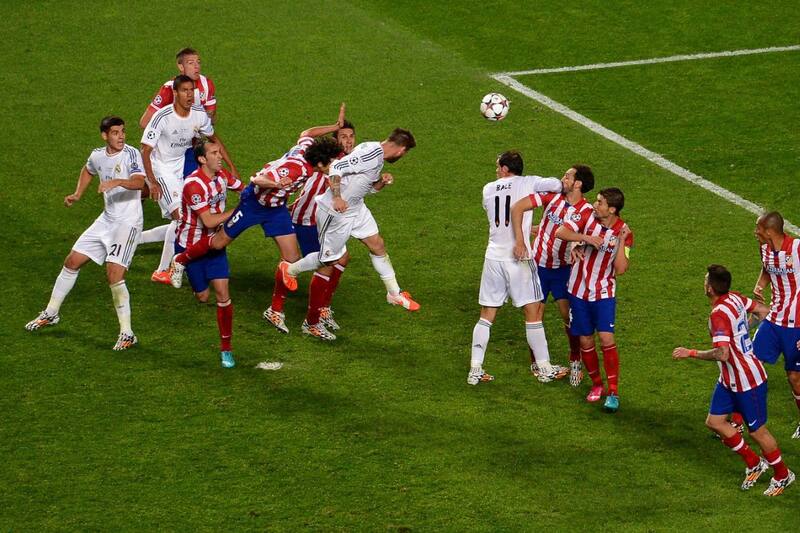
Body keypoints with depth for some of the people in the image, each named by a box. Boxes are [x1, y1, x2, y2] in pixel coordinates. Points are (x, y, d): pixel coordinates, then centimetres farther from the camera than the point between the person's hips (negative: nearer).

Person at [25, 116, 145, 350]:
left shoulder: (131, 154, -15)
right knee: (72, 261, 12)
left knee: (114, 274, -19)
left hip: (128, 222, -7)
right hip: (106, 219, 7)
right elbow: (87, 171, 29)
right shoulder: (98, 155, 5)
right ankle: (51, 313, 32)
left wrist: (117, 182, -50)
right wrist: (77, 194, 17)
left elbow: (139, 182, -33)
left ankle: (127, 334, -9)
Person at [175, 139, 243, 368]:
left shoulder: (222, 176, -5)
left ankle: (226, 349, 3)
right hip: (190, 246, -5)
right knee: (202, 296, 6)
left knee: (222, 293, -7)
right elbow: (209, 221, -29)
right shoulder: (194, 184, -27)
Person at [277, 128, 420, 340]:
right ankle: (290, 269, 29)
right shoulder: (371, 153, -25)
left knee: (377, 244, 9)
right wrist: (337, 198, -35)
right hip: (336, 211, -9)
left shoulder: (378, 156, 7)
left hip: (356, 207, 9)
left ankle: (394, 293, 19)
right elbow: (336, 168, -30)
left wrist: (382, 182, -2)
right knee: (328, 258, 4)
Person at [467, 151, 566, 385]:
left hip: (493, 257, 3)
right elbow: (557, 185, -8)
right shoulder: (528, 183, -2)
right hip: (518, 258, -3)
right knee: (532, 314, 6)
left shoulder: (488, 189, 9)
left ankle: (475, 369, 6)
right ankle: (544, 368, 12)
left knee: (486, 316, 9)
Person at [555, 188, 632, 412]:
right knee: (585, 340, 7)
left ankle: (613, 392, -9)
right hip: (579, 290, 3)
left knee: (606, 338, -14)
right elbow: (560, 232, -12)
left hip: (604, 293, -3)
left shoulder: (623, 233, -10)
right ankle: (596, 385, 24)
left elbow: (621, 269, -16)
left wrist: (621, 242, -26)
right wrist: (586, 238, -24)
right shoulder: (588, 218, -4)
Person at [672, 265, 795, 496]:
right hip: (729, 379, 10)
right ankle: (754, 464, 26)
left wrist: (690, 353, -27)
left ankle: (782, 475, 25)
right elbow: (763, 310, 12)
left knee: (757, 430, 5)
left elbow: (722, 354, -37)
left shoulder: (719, 314, -28)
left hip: (748, 381, -10)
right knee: (714, 421, 11)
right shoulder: (735, 298, -2)